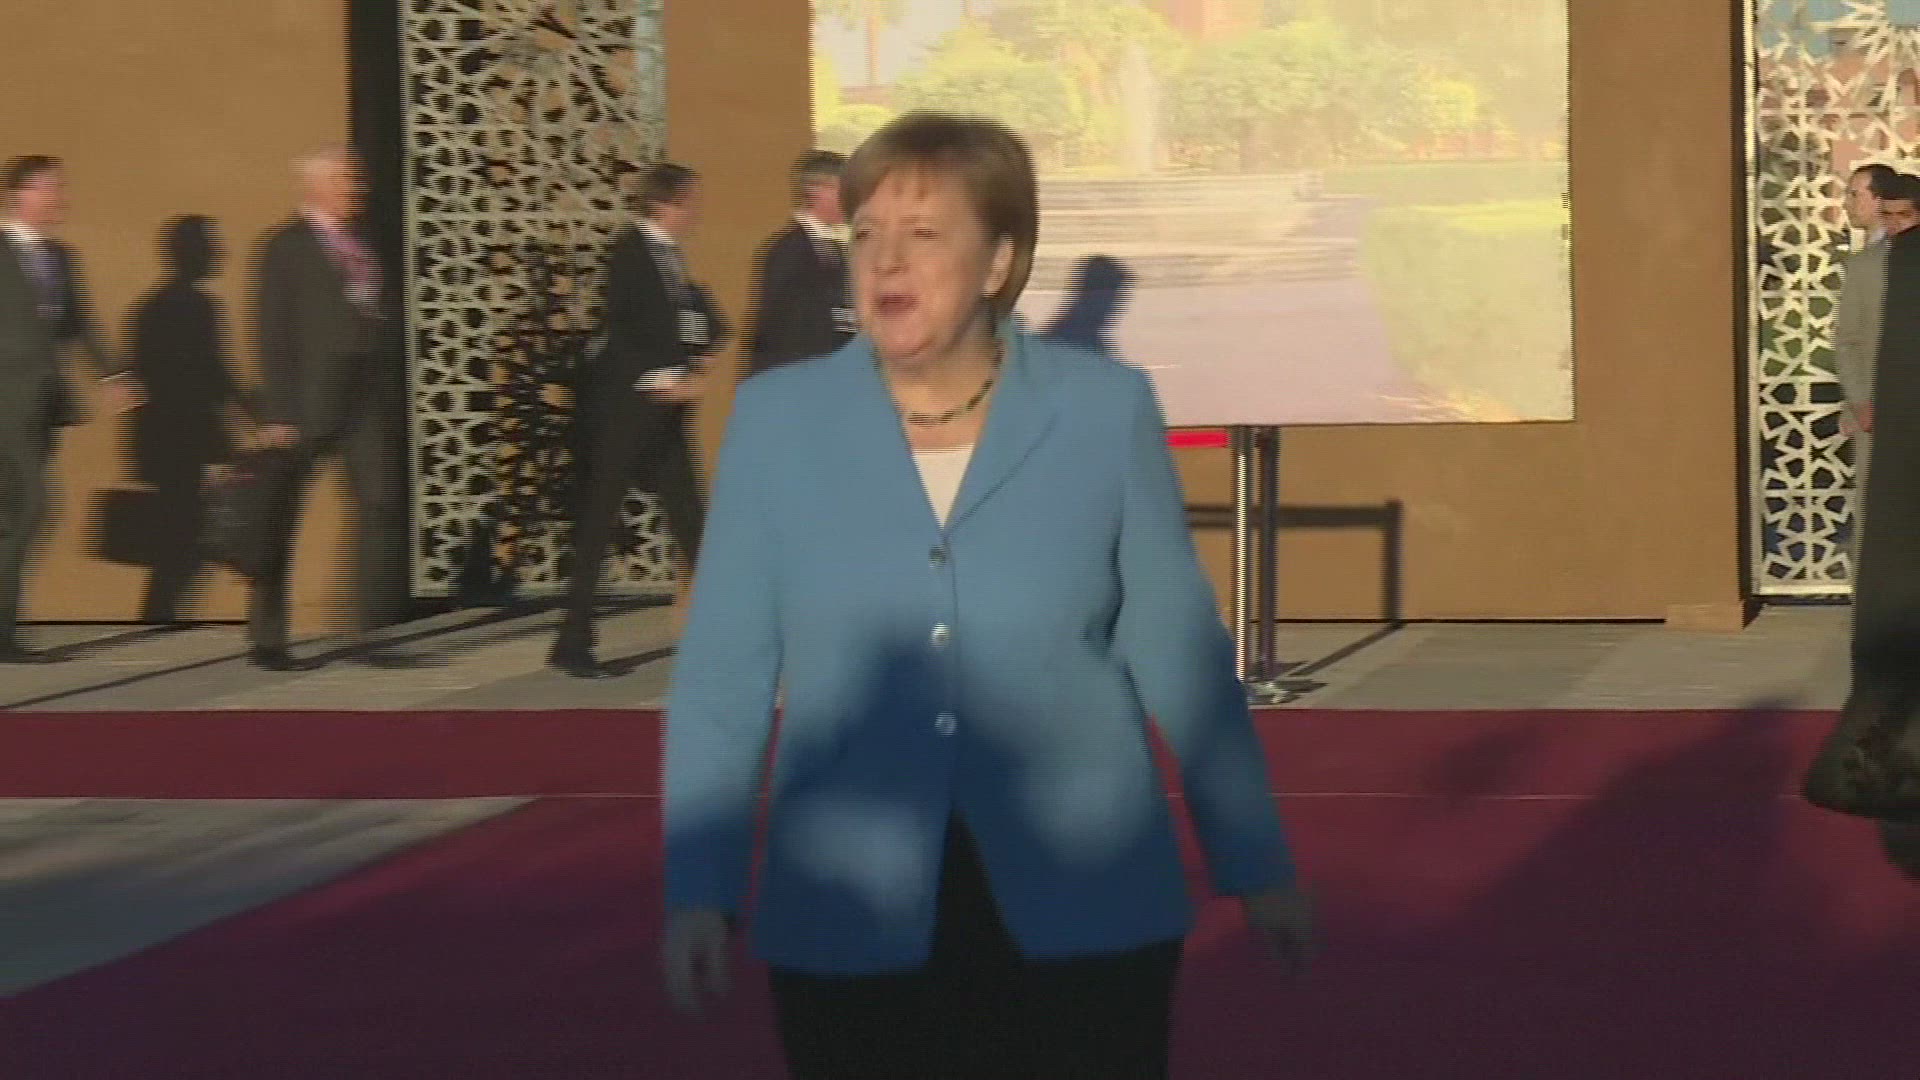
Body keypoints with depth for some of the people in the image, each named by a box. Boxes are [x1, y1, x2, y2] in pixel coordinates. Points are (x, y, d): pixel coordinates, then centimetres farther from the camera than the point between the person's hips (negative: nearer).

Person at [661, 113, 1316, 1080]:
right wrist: (697, 888, -5)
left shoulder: (1105, 411, -2)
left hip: (1083, 912, 0)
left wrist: (1256, 863, 8)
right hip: (851, 926, 1)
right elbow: (723, 674, 1)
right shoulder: (777, 420, -1)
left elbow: (1177, 649, 4)